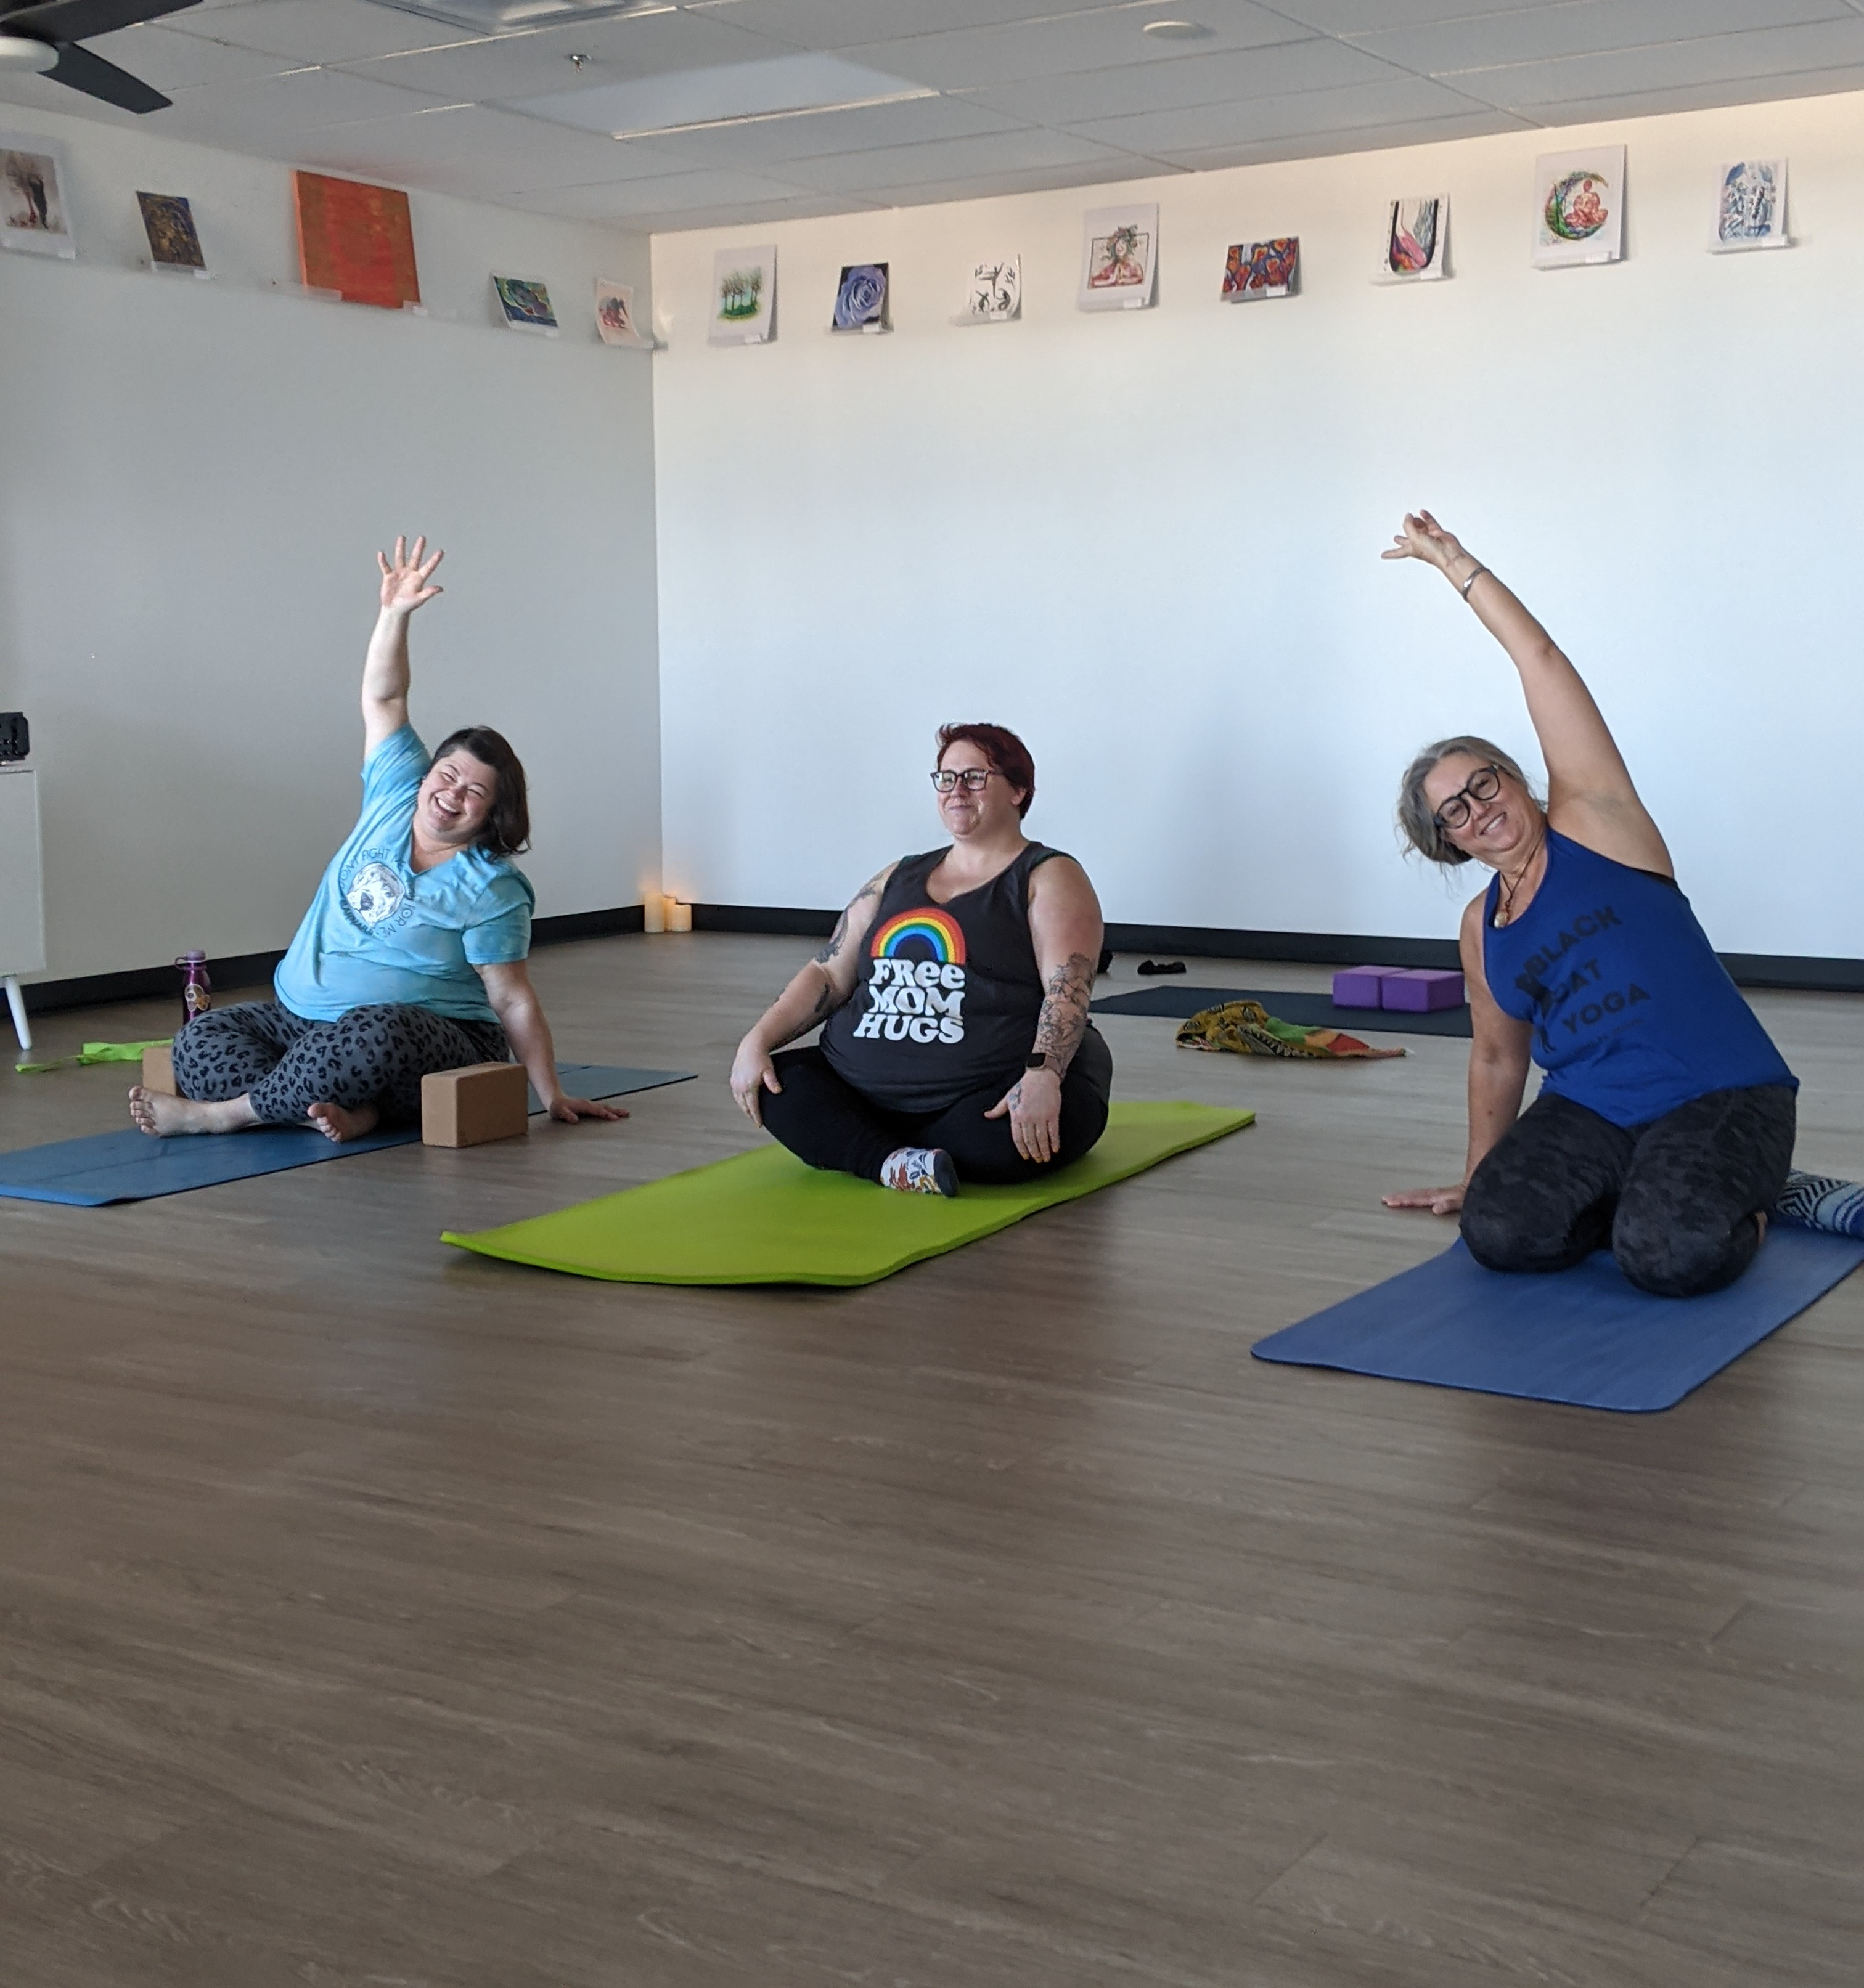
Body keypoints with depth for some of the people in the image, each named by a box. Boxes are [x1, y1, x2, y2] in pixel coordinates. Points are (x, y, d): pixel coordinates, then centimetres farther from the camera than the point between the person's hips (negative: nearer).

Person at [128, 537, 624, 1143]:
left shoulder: (489, 890, -7)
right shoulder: (396, 796, 9)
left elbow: (513, 1002, -9)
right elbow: (383, 699, 7)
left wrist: (552, 1095, -15)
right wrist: (395, 613, -6)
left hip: (426, 1032, -7)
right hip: (300, 1017, 7)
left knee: (371, 1038, -42)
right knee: (200, 1039, -14)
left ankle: (229, 1112, -26)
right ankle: (343, 1110, -30)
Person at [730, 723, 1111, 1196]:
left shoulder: (1050, 879, 0)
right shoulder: (897, 880, 18)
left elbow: (1068, 991, -15)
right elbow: (828, 975, 14)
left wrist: (1042, 1077, -32)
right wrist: (757, 1042, -2)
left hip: (999, 1097, -5)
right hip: (865, 1093, 5)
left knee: (999, 1138, -37)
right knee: (781, 1083, -16)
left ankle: (858, 1148, -12)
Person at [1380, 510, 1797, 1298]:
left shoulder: (1592, 822, 0)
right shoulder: (1482, 929, 14)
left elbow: (1540, 660, -4)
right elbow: (1496, 1060, 26)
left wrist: (1457, 564, 4)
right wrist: (1478, 1174, 29)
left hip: (1719, 1095, -5)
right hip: (1589, 1109, 5)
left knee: (1671, 1254, -32)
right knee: (1500, 1230, -23)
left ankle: (1732, 1206, 4)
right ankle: (1630, 1195, 7)